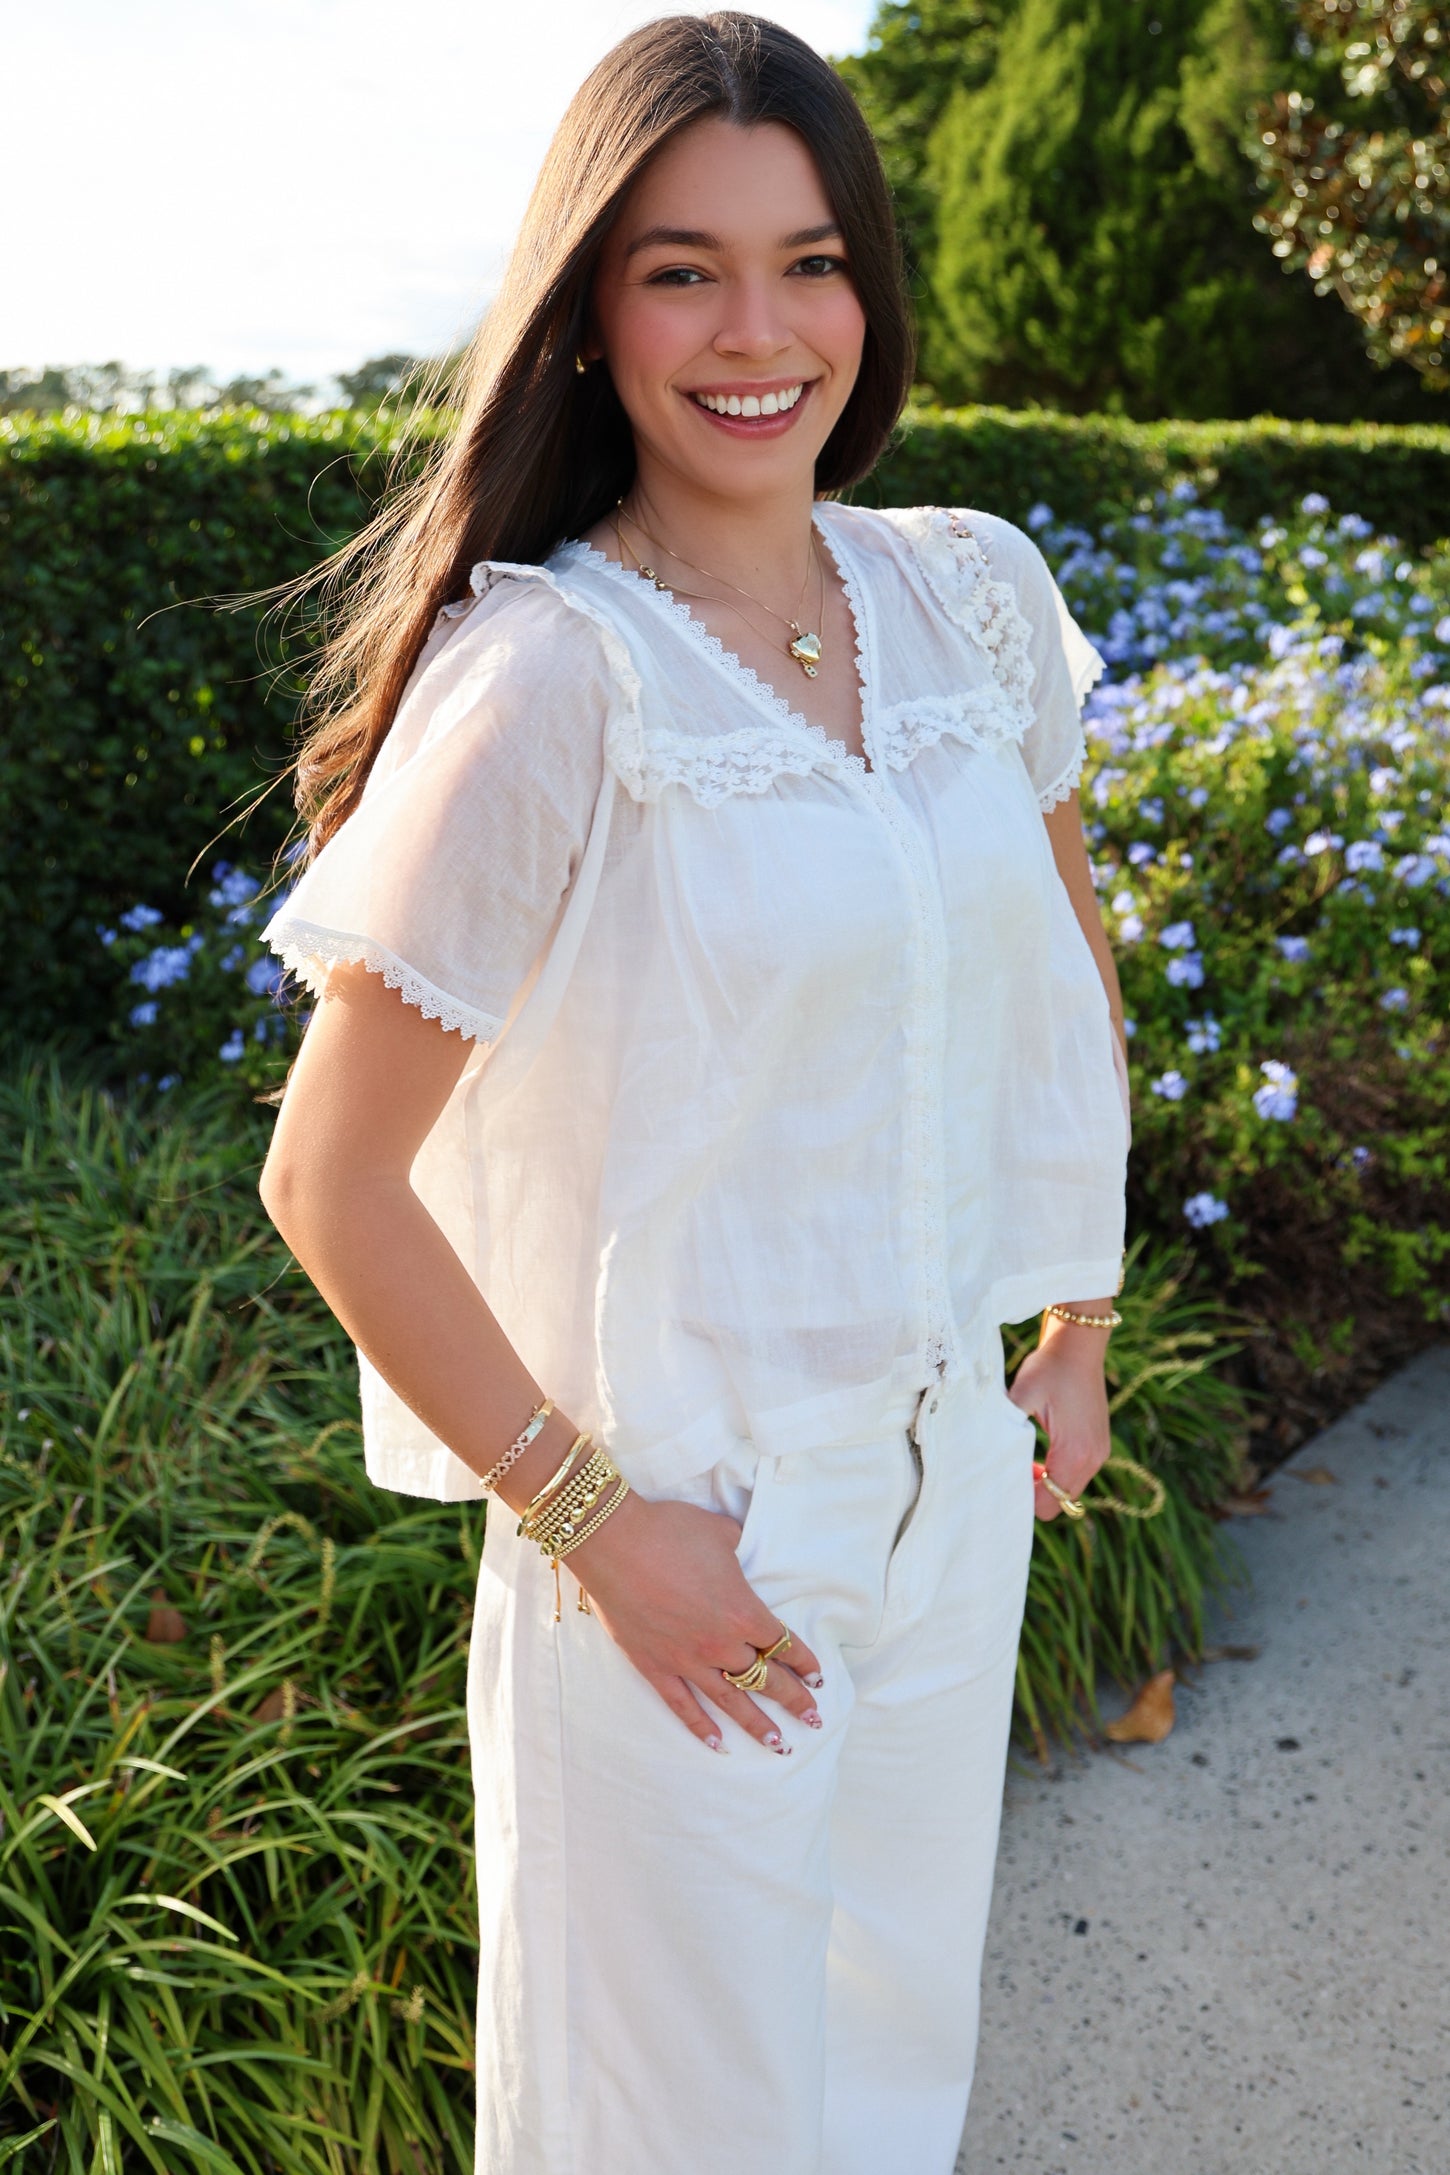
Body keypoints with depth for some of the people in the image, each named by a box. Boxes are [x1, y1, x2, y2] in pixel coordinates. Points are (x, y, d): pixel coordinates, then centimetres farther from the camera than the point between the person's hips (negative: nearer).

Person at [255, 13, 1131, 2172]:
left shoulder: (972, 595, -2)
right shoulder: (546, 681, -21)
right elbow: (333, 1181, -18)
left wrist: (1079, 1327, 11)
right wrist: (595, 1524, -15)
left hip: (951, 1476, 6)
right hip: (684, 1523, -5)